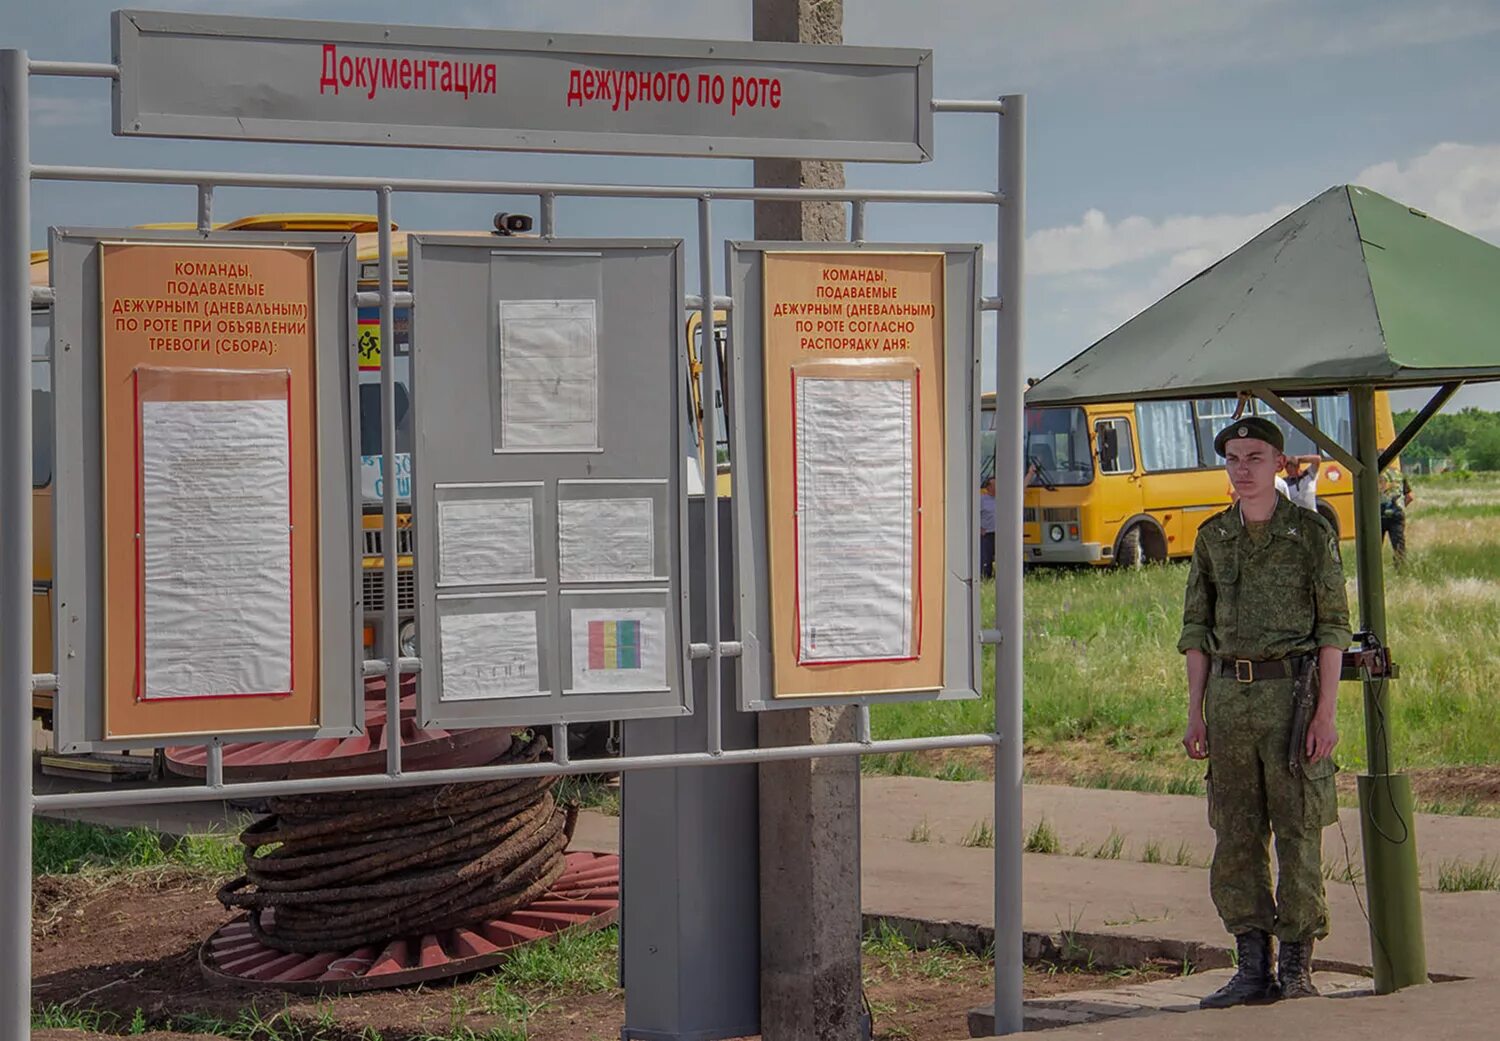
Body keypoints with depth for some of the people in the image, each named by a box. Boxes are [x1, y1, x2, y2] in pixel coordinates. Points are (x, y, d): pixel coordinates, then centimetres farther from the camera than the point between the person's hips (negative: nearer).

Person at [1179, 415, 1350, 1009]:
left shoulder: (1311, 533, -1)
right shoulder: (1212, 538, 11)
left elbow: (1333, 626, -2)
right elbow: (1196, 627, 13)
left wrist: (1326, 711, -9)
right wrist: (1195, 712, 7)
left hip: (1291, 692, -4)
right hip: (1228, 695, 4)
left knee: (1298, 832, -2)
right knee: (1235, 837, 4)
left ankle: (1296, 968, 6)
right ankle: (1253, 970, 11)